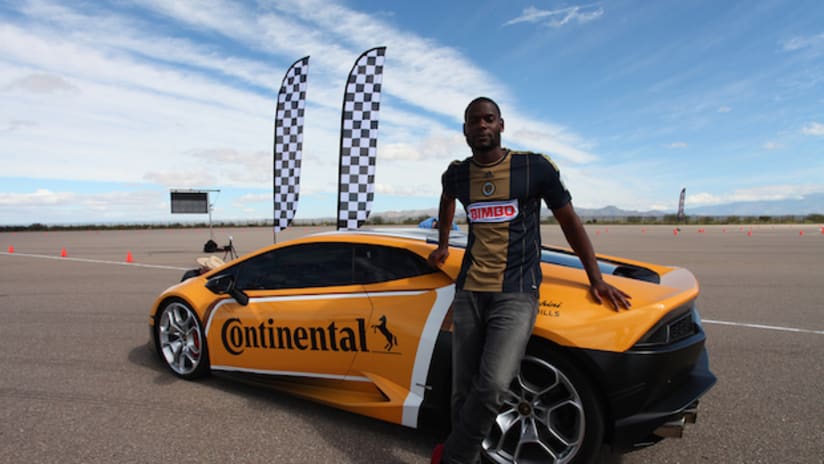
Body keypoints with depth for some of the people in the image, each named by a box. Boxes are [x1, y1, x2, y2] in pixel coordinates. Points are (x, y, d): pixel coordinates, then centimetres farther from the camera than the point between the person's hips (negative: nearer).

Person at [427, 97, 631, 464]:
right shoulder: (456, 174, 8)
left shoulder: (535, 168, -4)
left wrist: (596, 280, 4)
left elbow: (569, 221, 5)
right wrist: (443, 244, 33)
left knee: (491, 388, -20)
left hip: (516, 295, -4)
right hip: (468, 293, 4)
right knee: (462, 393, 5)